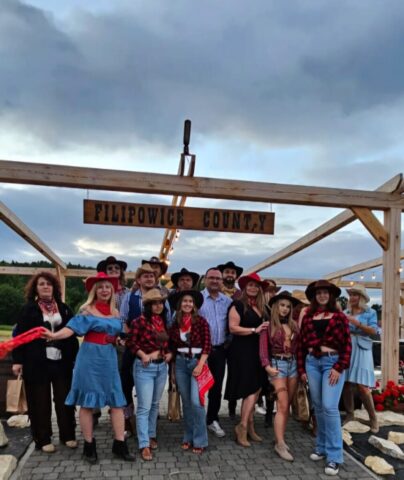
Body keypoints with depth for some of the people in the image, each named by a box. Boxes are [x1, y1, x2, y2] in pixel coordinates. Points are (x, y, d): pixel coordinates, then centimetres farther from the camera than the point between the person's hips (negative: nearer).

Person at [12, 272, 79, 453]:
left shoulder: (63, 308, 9)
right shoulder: (28, 309, 0)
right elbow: (19, 335, -3)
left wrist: (75, 357, 7)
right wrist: (17, 360, -10)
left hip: (62, 361, 3)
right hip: (37, 363, -3)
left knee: (64, 399, 8)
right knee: (40, 401, 5)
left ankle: (68, 435, 21)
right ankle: (43, 439, 18)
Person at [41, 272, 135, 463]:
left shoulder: (115, 313, 10)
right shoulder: (88, 311, -5)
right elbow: (72, 328, -20)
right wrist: (54, 335, -36)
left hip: (109, 359, 5)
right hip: (90, 358, -5)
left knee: (117, 401, 4)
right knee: (87, 402, 4)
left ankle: (119, 444, 14)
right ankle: (89, 446, 17)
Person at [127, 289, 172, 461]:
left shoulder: (164, 322, 5)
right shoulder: (139, 321, -14)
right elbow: (131, 342, -11)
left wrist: (170, 353, -2)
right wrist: (143, 355, -20)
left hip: (162, 367, 6)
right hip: (144, 368, -6)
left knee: (155, 405, 18)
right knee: (144, 407, -4)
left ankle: (151, 435, 33)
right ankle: (144, 445, 2)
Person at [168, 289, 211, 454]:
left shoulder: (201, 321, -7)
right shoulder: (175, 323, 5)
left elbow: (207, 345, -10)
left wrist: (200, 364, -15)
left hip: (197, 361, -4)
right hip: (180, 362, 4)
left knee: (195, 401, -10)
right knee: (186, 402, 10)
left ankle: (200, 440, 4)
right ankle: (188, 437, 22)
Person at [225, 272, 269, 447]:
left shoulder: (260, 307, 15)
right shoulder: (238, 305, -8)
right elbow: (233, 328, -17)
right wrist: (255, 330, -19)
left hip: (256, 351, 8)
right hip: (242, 351, -8)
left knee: (254, 390, 11)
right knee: (252, 389, -9)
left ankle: (249, 427, 20)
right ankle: (243, 426, 1)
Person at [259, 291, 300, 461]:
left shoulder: (294, 325, 9)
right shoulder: (269, 325, -4)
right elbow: (263, 348, -10)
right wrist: (267, 366, -22)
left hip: (293, 363, 5)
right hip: (278, 364, -5)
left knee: (287, 405, 10)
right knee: (282, 405, -8)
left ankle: (279, 438, 21)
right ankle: (280, 444, -2)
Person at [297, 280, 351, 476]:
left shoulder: (339, 316, 0)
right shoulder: (307, 315, 7)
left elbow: (346, 344, -3)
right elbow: (301, 343, 8)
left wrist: (339, 368, -11)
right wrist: (301, 369, 5)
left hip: (332, 361, -3)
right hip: (312, 362, 4)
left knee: (329, 407, -10)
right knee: (318, 407, 11)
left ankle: (334, 456, 0)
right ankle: (322, 447, 26)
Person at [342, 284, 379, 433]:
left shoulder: (370, 313, 5)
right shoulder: (345, 313, 11)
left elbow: (374, 331, -7)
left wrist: (357, 323, -16)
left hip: (361, 350, -3)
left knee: (363, 386, -8)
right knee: (346, 384, 3)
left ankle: (373, 418, 8)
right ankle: (349, 414, 18)